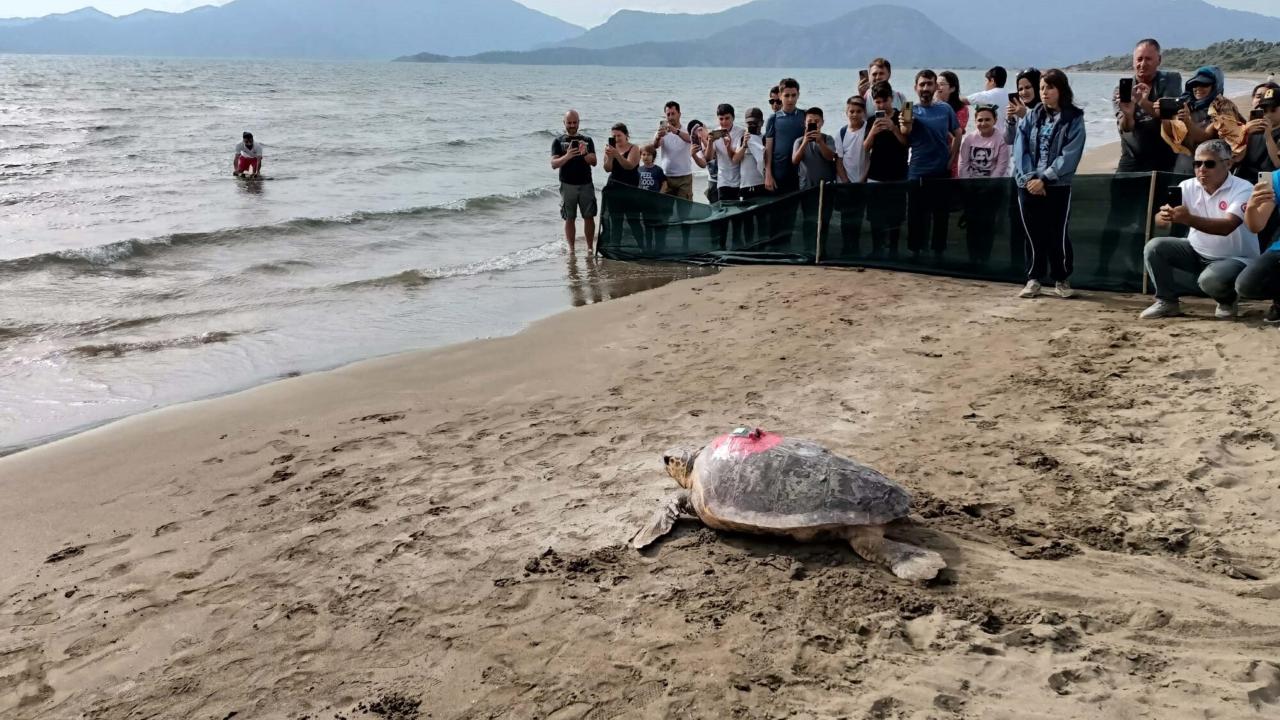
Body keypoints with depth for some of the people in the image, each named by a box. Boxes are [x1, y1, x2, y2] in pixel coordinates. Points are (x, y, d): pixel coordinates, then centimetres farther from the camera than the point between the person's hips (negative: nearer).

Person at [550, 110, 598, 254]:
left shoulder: (587, 140, 9)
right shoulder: (558, 142, 5)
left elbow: (594, 162, 1)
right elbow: (554, 164, -5)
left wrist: (585, 154, -21)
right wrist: (567, 156, -24)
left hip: (586, 185, 1)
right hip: (567, 185, -1)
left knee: (589, 217, -1)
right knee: (569, 219, 1)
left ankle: (590, 247, 6)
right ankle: (571, 248, 8)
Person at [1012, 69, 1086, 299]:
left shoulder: (1074, 119, -1)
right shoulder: (1031, 117, 10)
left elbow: (1070, 156, -10)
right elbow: (1020, 149, 0)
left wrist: (1044, 179, -17)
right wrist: (1029, 177, -14)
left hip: (1057, 186, -3)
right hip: (1028, 185, 3)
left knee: (1058, 235, 1)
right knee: (1033, 234, 6)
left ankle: (1062, 280, 16)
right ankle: (1033, 280, 15)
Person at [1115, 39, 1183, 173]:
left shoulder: (1172, 80, 3)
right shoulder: (1121, 90, 3)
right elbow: (1125, 128, -13)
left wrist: (1144, 103, -36)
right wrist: (1127, 114, -37)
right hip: (1132, 161, 1)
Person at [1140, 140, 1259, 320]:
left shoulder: (1243, 189, -19)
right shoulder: (1188, 187, -6)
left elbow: (1227, 227, -36)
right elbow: (1160, 219, -17)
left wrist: (1189, 219, -51)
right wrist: (1164, 216, -43)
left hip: (1235, 258, -5)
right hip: (1197, 252, 5)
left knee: (1210, 279, -36)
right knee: (1155, 247, -16)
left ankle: (1227, 301, 2)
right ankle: (1167, 302, 0)